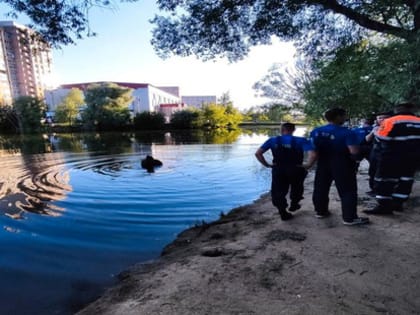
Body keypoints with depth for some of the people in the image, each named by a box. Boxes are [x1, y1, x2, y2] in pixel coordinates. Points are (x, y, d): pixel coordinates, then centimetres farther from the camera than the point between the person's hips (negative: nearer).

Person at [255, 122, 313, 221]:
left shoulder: (273, 140, -1)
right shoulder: (300, 141, -5)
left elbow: (258, 153, -7)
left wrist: (267, 164, -2)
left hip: (278, 171, 0)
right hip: (295, 170, 0)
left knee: (278, 192, 14)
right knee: (296, 188, 30)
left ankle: (283, 213, 18)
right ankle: (294, 204, 43)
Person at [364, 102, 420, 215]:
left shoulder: (390, 121, -12)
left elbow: (380, 138, -14)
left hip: (392, 157, -6)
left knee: (385, 180, -1)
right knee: (405, 180, 16)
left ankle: (384, 206, -1)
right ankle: (397, 203, 21)